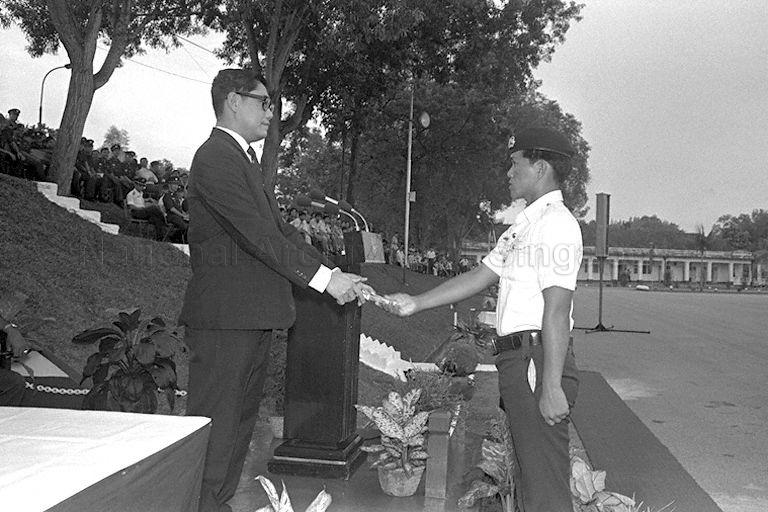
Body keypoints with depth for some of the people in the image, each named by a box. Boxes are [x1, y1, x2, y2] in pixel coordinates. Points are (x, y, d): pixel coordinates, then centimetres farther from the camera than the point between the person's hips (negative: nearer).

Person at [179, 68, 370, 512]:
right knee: (215, 426, -5)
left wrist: (333, 273, 5)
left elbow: (280, 230, 15)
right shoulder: (215, 158, -12)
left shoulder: (246, 160, 20)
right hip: (225, 317, -10)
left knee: (241, 421, 16)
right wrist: (324, 278, -20)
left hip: (255, 316, 10)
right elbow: (257, 234, -20)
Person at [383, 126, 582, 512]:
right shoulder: (524, 226, 20)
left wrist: (551, 386, -22)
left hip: (538, 360, -10)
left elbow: (557, 311, -19)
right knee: (530, 477, 17)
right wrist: (416, 303, 20)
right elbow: (480, 276, 22)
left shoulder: (556, 224, -12)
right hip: (518, 360, 10)